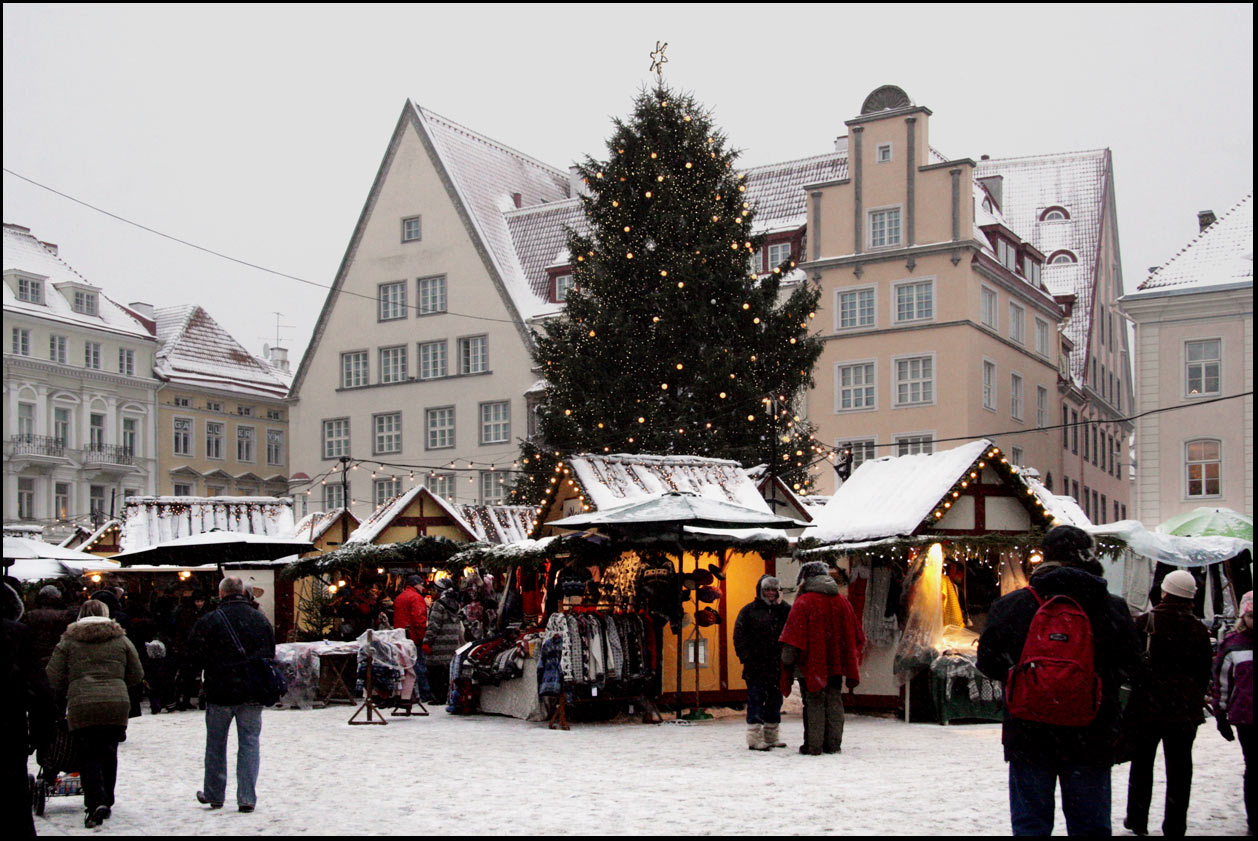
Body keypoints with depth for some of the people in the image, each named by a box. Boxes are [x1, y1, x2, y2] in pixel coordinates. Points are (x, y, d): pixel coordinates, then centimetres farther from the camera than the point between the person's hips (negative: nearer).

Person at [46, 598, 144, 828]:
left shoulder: (68, 641, 8)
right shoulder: (121, 639, 12)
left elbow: (53, 678, 5)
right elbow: (136, 676, 14)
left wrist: (66, 694, 24)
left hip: (81, 706, -2)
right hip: (117, 705, 2)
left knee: (88, 756, 2)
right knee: (108, 753, 16)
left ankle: (96, 803, -15)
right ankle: (106, 803, 21)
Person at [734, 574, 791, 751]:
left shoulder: (782, 610, 15)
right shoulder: (749, 610, 1)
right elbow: (739, 636, -3)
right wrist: (746, 657, -10)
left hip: (777, 666, 5)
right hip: (756, 666, -5)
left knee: (775, 700, 11)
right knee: (756, 701, -6)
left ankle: (771, 737, 21)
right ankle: (755, 738, -3)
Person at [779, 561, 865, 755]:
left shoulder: (803, 602, -9)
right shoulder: (842, 602, 9)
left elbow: (793, 634, -14)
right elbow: (856, 635, 16)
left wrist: (787, 659, -8)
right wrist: (850, 657, 25)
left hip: (811, 664, -5)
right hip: (836, 664, 5)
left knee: (813, 703, -2)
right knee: (834, 701, 10)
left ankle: (813, 745, -3)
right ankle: (833, 744, 12)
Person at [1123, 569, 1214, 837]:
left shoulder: (1145, 622, -10)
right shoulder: (1199, 630, 0)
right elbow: (1205, 673, 6)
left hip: (1147, 706, -2)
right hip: (1185, 711, 2)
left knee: (1142, 763, 13)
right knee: (1179, 766, 7)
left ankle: (1137, 820, 19)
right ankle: (1175, 827, 9)